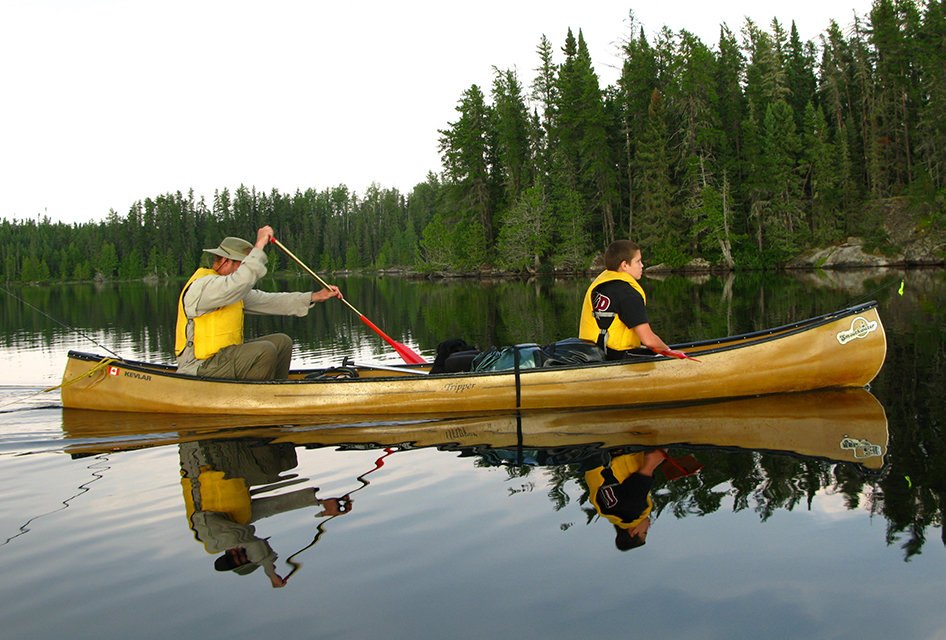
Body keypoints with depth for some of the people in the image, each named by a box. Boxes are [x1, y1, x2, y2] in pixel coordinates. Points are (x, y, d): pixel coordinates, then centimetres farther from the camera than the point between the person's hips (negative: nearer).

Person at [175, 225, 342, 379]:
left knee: (282, 342, 5)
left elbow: (267, 301, 12)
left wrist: (314, 297, 6)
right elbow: (242, 280, -35)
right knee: (264, 351, -27)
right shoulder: (202, 285, -17)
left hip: (225, 354, 10)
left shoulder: (234, 289, 15)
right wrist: (259, 245, -26)